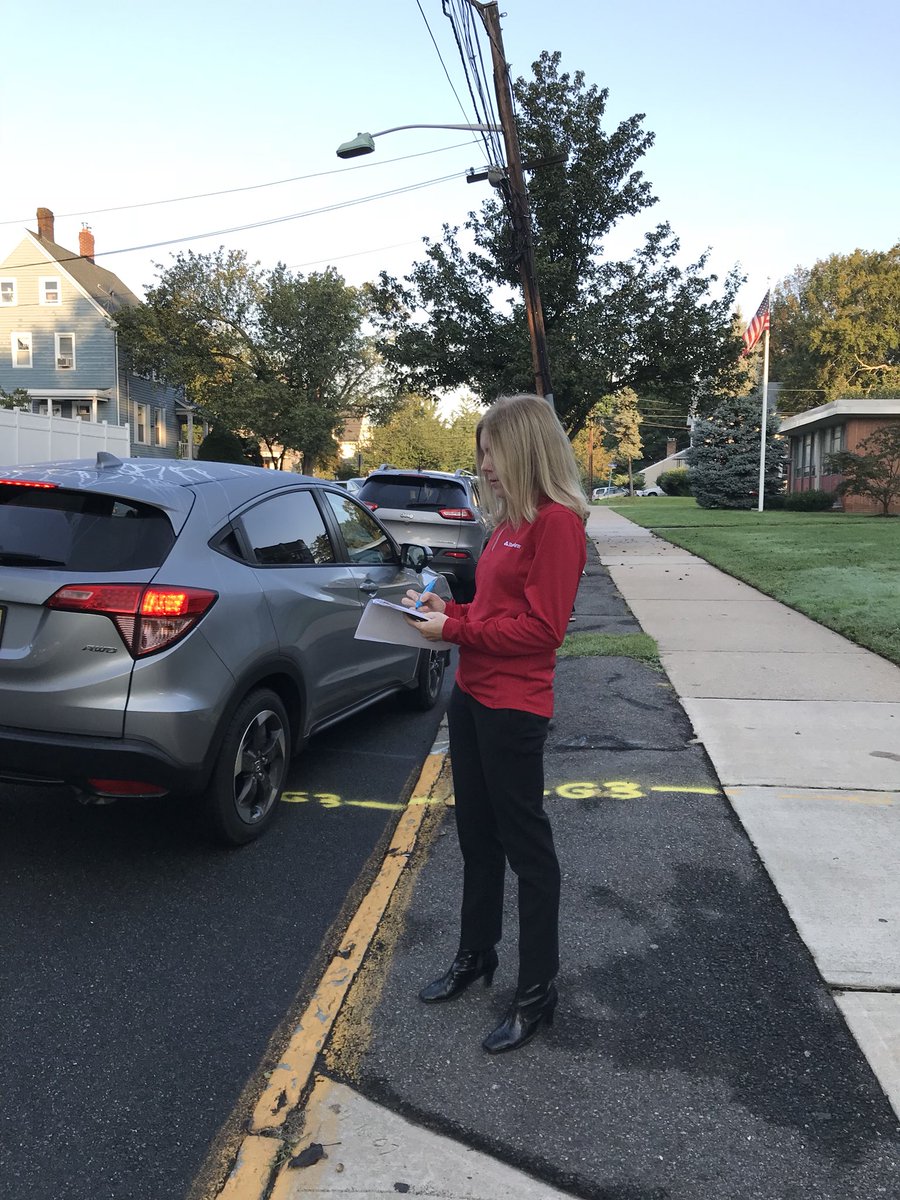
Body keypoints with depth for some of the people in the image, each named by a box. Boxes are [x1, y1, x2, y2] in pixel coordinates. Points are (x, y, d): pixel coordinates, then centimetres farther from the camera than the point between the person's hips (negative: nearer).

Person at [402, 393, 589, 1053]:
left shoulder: (557, 521, -15)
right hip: (471, 697, 9)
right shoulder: (511, 520, 11)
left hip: (514, 710, -9)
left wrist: (455, 630, -18)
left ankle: (537, 993, 19)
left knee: (526, 846, 4)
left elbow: (541, 628, -19)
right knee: (478, 837, 21)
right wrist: (446, 609, 2)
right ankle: (476, 955, 39)